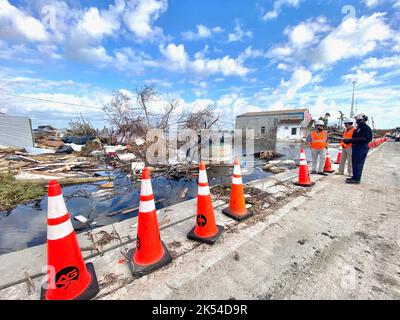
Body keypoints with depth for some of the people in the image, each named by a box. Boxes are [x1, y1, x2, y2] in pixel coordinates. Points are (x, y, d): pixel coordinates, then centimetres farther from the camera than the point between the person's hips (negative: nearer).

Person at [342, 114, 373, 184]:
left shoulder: (366, 128, -12)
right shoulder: (359, 128, 17)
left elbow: (363, 138, -23)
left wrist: (350, 140, -25)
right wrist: (348, 141, 5)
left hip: (362, 148, -10)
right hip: (356, 147, 10)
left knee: (358, 163, -6)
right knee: (354, 163, 14)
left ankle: (356, 179, 0)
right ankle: (355, 177, 23)